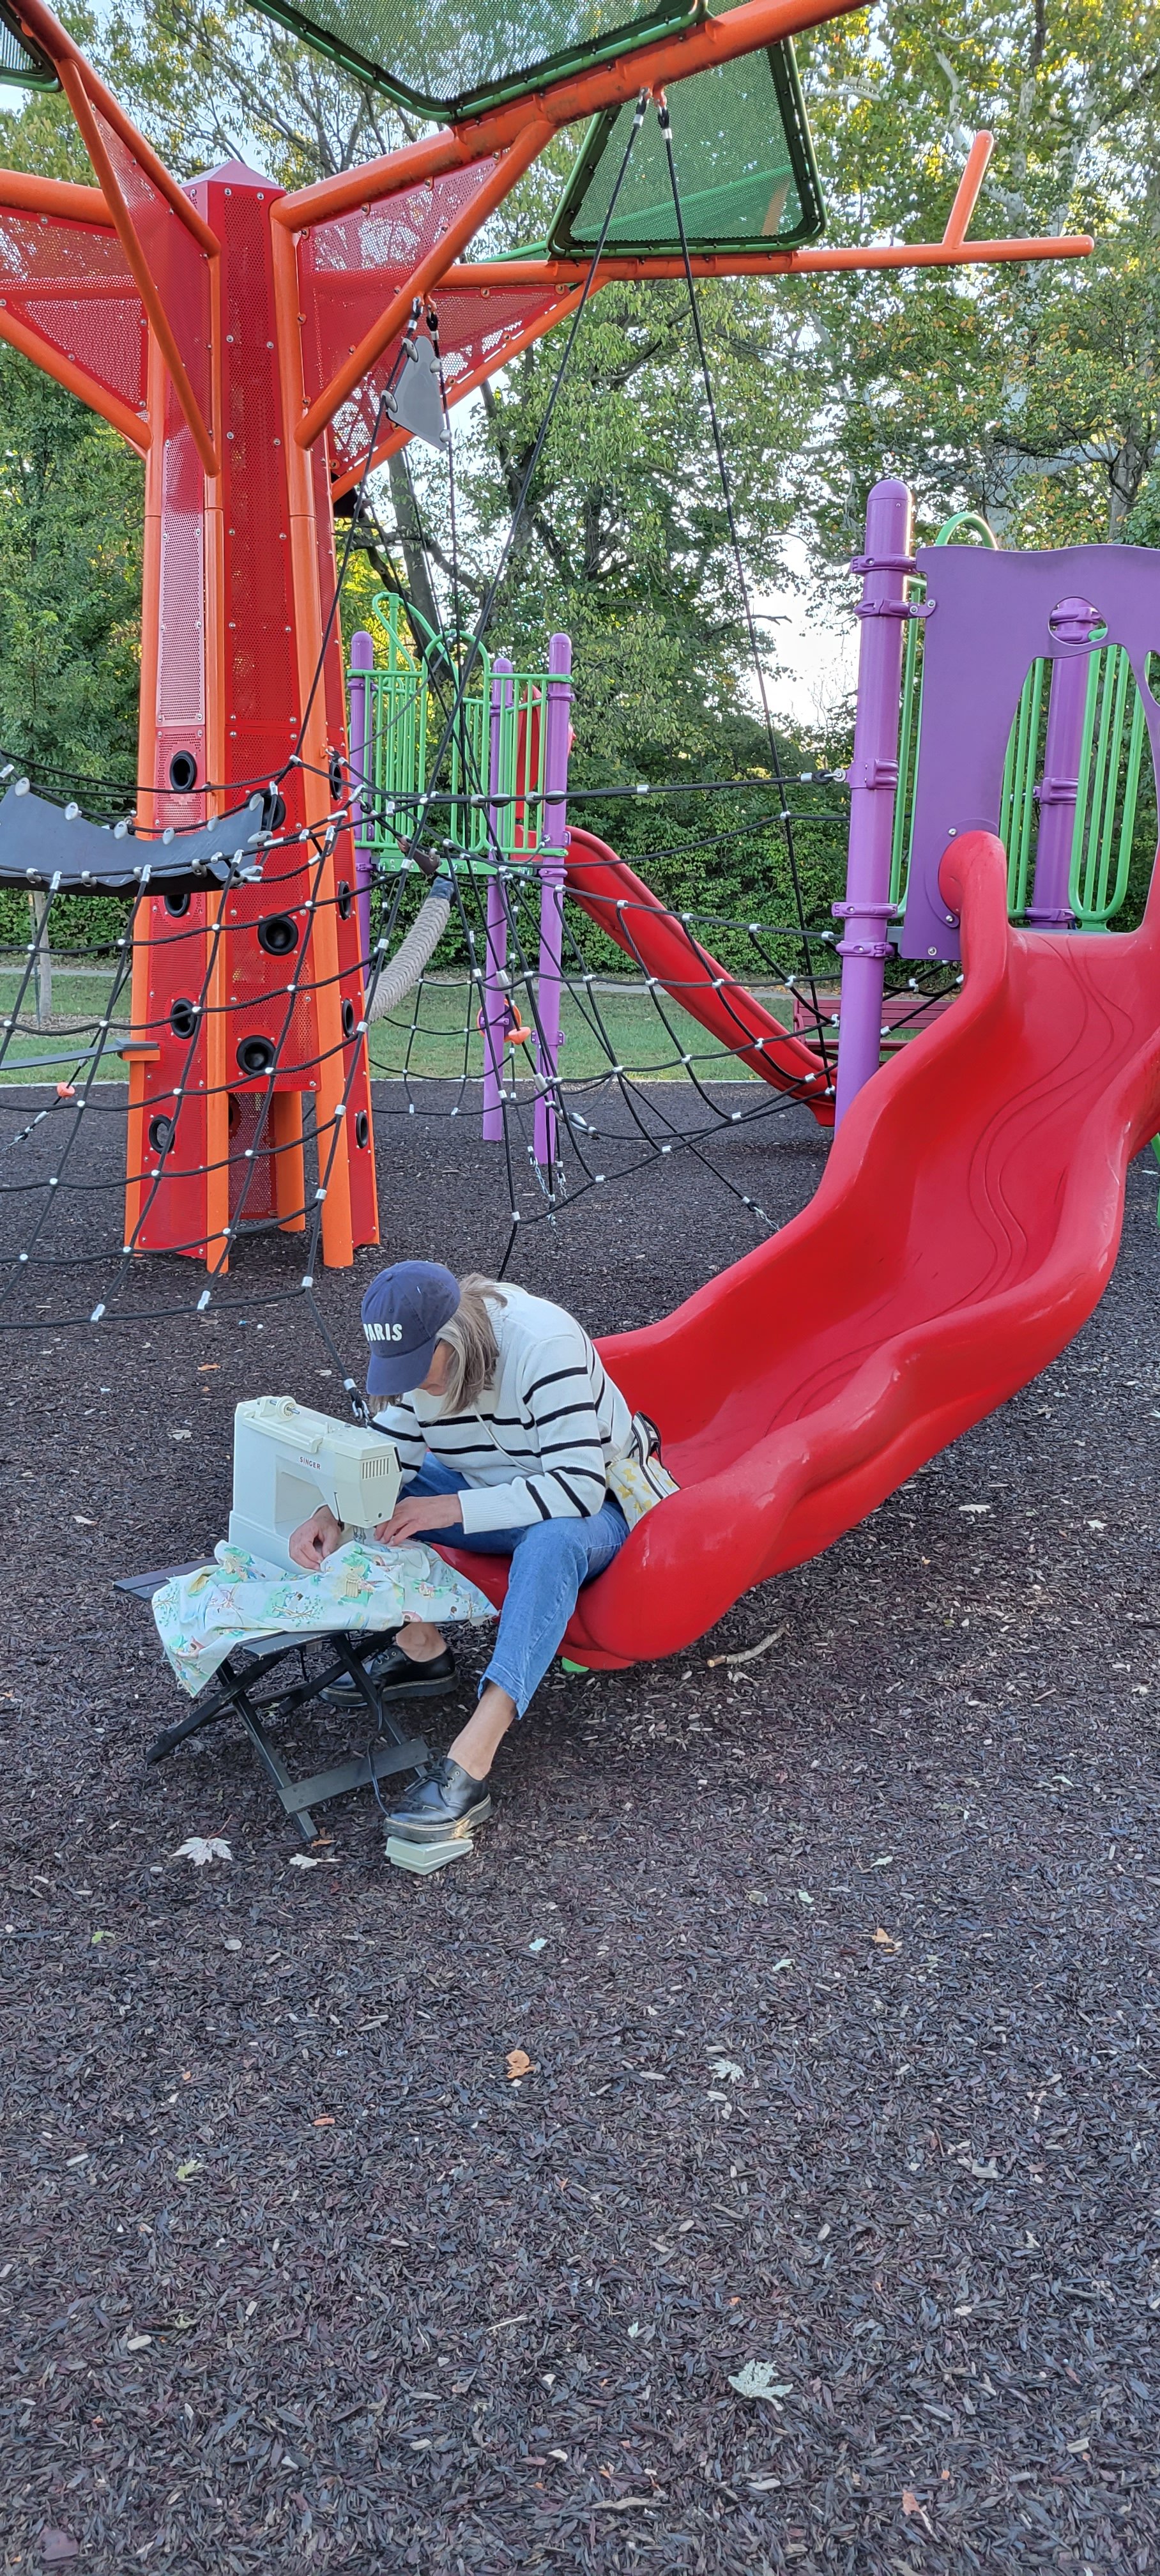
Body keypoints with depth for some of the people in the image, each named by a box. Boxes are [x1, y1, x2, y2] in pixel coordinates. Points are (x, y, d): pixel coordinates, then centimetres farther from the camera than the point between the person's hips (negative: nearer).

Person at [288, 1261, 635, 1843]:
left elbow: (577, 1486, -35)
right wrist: (332, 1515, -22)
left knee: (551, 1544, -41)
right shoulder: (417, 1357, -10)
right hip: (487, 1497, 7)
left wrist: (449, 1509, -36)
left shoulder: (544, 1345, -31)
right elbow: (389, 1456, -1)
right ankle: (421, 1649, -10)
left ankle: (469, 1766, -49)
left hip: (594, 1510, -7)